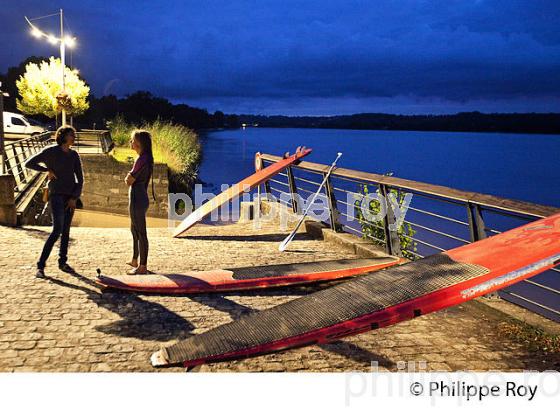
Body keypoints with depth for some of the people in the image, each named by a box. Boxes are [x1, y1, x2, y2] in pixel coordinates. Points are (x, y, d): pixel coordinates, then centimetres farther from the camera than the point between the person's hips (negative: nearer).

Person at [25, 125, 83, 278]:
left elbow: (80, 178, 6)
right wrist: (47, 170, -7)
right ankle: (40, 265, -10)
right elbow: (29, 163, -3)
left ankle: (63, 262, 22)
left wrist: (75, 198, -3)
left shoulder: (74, 155, 8)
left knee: (66, 230, 10)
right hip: (56, 195, -5)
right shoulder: (51, 151, -4)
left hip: (71, 197, 5)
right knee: (57, 230, -16)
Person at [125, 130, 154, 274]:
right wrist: (130, 177, -1)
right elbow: (131, 179, 17)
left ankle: (142, 266, 3)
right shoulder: (146, 158, 12)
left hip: (137, 199, -11)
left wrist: (128, 177, 3)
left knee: (140, 232, -4)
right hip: (140, 197, 11)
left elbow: (129, 181, -15)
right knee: (135, 230, 21)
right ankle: (135, 261, 34)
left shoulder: (141, 159, -18)